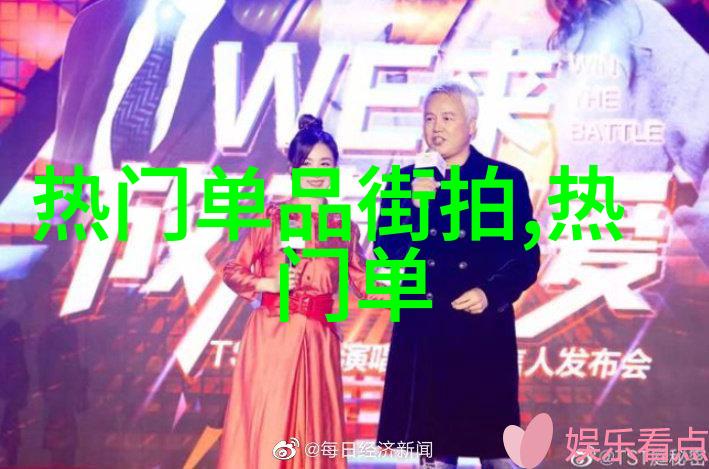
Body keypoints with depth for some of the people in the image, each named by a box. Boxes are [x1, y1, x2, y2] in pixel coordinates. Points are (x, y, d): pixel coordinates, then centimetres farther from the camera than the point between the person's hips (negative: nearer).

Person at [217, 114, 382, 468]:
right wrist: (268, 283, -15)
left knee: (313, 427, 10)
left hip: (318, 340, 3)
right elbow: (232, 271, 0)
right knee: (266, 426, 3)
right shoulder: (272, 216, -2)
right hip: (272, 334, -2)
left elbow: (364, 283, 6)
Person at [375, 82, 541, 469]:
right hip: (424, 335, 2)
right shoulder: (405, 181, 7)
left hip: (485, 332, -1)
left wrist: (492, 293, -14)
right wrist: (415, 204, -14)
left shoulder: (506, 180, 3)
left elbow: (527, 257, 2)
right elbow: (386, 253, -2)